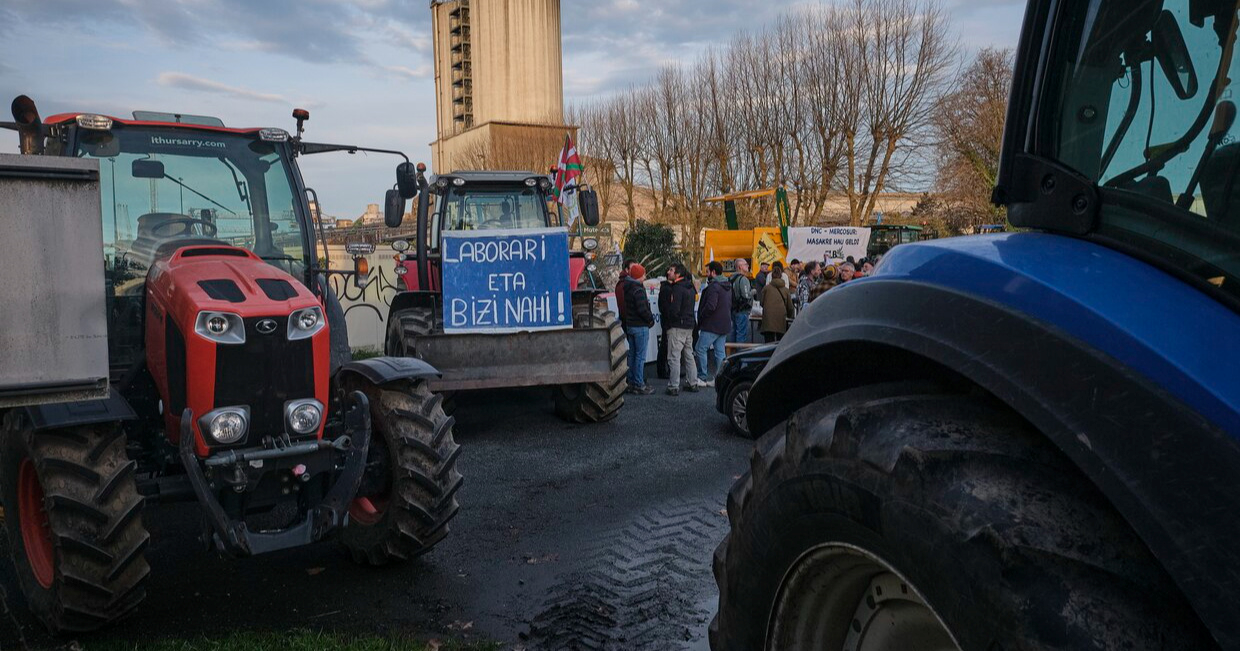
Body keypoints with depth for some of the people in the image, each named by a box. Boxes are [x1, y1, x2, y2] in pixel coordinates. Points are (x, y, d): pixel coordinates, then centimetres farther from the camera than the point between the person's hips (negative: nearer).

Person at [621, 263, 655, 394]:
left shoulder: (627, 288, 11)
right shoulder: (638, 290, -18)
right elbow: (642, 310, -23)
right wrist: (651, 320, -7)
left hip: (629, 325, 9)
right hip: (640, 327, -9)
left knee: (632, 354, 14)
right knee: (640, 356, -5)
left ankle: (632, 383, 20)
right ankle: (639, 385, -3)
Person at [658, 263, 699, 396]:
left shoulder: (677, 288, -17)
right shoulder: (690, 287, 11)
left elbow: (674, 310, -22)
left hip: (677, 326, -9)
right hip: (689, 325, 9)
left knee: (674, 356, -5)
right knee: (688, 355, 17)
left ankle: (674, 387, -4)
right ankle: (692, 384, 23)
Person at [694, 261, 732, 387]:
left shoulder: (714, 286, -16)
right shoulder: (728, 286, 15)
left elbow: (710, 306, -23)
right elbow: (730, 305, 20)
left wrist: (701, 317, -9)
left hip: (712, 325, -9)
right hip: (725, 324, 9)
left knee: (701, 349, -2)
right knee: (720, 352, 10)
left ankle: (702, 378, -1)